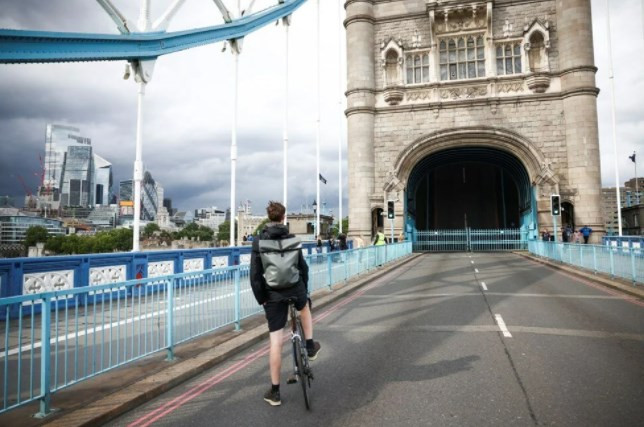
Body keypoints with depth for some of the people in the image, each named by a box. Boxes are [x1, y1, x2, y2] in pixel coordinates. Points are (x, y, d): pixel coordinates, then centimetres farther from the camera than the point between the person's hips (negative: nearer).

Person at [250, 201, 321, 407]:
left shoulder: (259, 242, -6)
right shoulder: (293, 240, 0)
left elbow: (255, 274, -8)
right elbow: (303, 267, 6)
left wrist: (260, 298, 1)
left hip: (273, 294, -1)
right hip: (295, 289, 1)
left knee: (275, 340, 4)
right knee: (305, 307, 37)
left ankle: (275, 391, 12)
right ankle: (310, 347, 39)